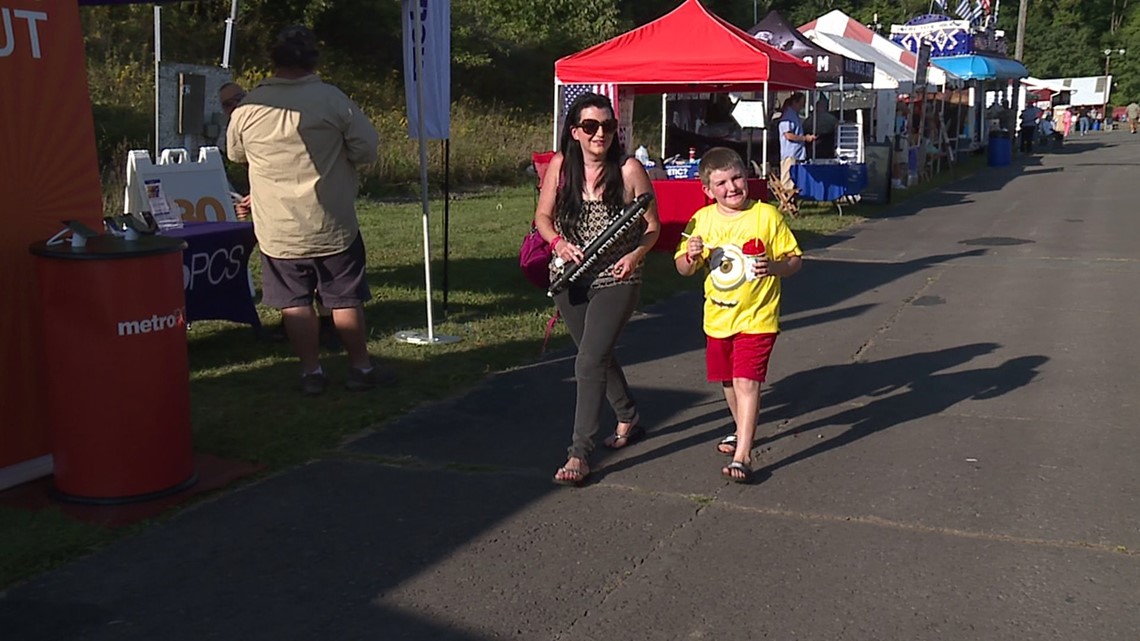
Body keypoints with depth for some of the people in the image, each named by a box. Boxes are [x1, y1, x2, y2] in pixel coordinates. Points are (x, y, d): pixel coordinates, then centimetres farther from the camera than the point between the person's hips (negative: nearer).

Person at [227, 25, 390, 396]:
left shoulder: (249, 107, -2)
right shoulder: (332, 99, -9)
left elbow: (235, 154, 13)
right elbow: (367, 148, -7)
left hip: (278, 229, 2)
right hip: (332, 225, -1)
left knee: (295, 302, 10)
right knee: (346, 299, 9)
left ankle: (311, 372, 13)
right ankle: (361, 367, 16)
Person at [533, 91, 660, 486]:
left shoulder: (629, 169, -10)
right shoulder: (560, 166, -2)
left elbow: (652, 226, -3)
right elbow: (543, 216, 7)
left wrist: (636, 254, -21)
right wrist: (559, 243, -12)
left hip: (616, 280, -4)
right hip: (570, 279, 5)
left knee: (590, 361, -13)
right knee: (598, 355, 19)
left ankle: (579, 453, -8)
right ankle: (629, 420, 43)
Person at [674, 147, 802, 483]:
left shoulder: (767, 215, -9)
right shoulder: (702, 220, 0)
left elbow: (795, 260, -5)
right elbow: (683, 269, 5)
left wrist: (774, 267, -26)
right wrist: (691, 256, -17)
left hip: (757, 317, -5)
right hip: (718, 317, 5)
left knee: (746, 382, -14)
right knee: (728, 381, 19)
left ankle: (742, 456, -12)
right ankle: (742, 431, 44)